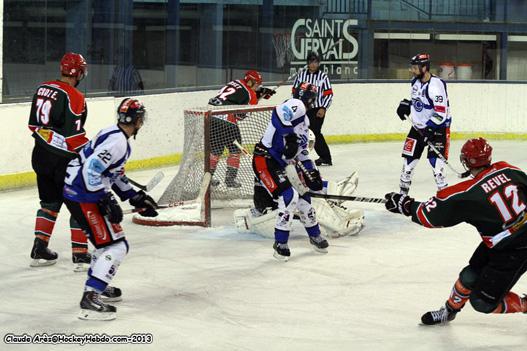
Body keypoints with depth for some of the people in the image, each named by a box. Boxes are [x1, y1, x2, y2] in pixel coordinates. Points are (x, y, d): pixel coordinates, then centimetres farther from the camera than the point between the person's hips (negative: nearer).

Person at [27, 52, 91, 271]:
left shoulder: (42, 89, 6)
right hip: (63, 160, -7)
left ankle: (39, 250, 20)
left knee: (50, 202, 19)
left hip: (41, 155, 8)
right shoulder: (74, 97, -18)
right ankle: (80, 255, 0)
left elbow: (34, 124, 13)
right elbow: (73, 136, -20)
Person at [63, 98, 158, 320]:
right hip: (84, 198, -11)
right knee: (115, 246, -12)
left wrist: (135, 197, 22)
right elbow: (91, 170, -27)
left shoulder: (117, 138, 13)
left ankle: (97, 287, 38)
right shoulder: (117, 141, -20)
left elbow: (115, 174, 23)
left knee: (108, 240, 25)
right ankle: (89, 299, -20)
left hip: (75, 193, 11)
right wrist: (107, 202, -25)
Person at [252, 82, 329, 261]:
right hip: (265, 160, -10)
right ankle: (280, 244, -9)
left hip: (280, 164, 10)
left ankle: (315, 236, 33)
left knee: (303, 197, 14)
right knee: (289, 197, -19)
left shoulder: (304, 121, 20)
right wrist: (290, 136, -33)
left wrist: (311, 172, 18)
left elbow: (302, 150, 24)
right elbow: (279, 113, -34)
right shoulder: (296, 106, -12)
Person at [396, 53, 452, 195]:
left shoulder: (436, 86, -24)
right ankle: (403, 190, 20)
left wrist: (428, 128, -32)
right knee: (409, 156, 7)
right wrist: (406, 105, 8)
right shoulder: (416, 81, 3)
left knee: (435, 159, -16)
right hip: (418, 126, 8)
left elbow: (441, 114, -27)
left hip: (437, 127, -8)